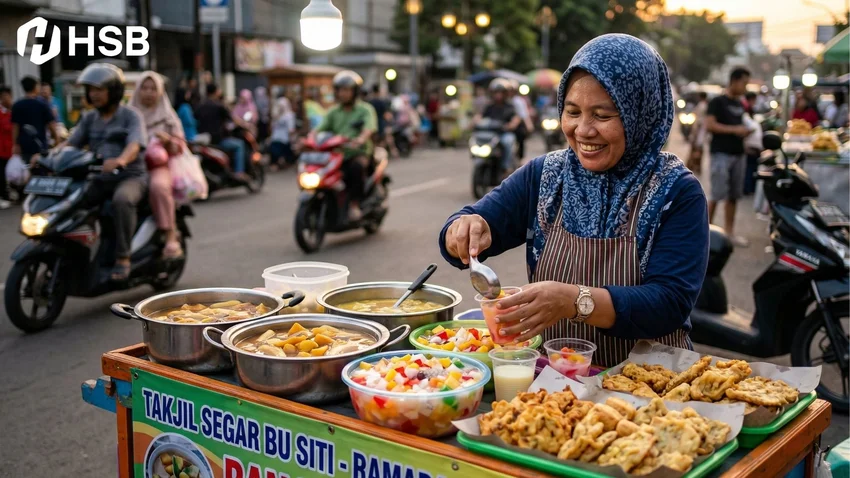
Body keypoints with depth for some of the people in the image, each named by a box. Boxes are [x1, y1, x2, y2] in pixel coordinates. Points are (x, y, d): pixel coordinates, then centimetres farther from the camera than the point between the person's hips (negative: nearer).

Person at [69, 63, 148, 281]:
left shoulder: (131, 116, -3)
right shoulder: (89, 119, 15)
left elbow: (134, 146, -20)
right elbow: (71, 143, 5)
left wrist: (121, 160, -43)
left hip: (130, 176, -5)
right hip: (99, 179, 5)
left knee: (122, 199, -38)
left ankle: (123, 257, -30)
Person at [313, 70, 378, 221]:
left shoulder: (365, 109, 3)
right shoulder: (333, 112, 16)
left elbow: (370, 127, -16)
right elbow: (321, 127, 3)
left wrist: (361, 138, -40)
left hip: (359, 153, -4)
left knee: (356, 167, -37)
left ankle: (355, 205, -28)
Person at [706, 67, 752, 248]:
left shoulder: (740, 105, 17)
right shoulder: (718, 102, -6)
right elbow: (709, 125, -16)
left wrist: (745, 131, 6)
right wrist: (734, 130, -18)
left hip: (738, 154, 7)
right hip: (721, 153, -7)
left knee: (734, 196, 8)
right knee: (718, 195, -10)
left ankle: (729, 231, 15)